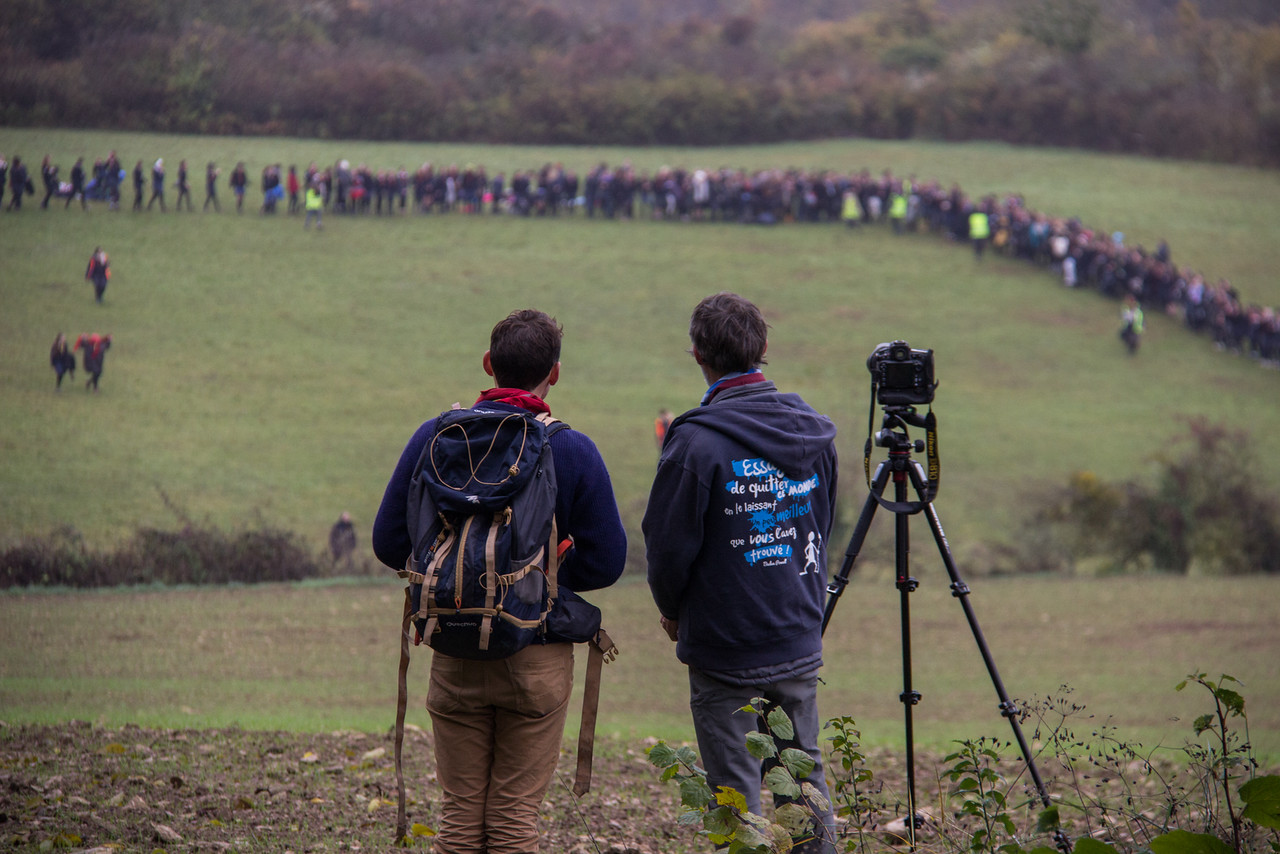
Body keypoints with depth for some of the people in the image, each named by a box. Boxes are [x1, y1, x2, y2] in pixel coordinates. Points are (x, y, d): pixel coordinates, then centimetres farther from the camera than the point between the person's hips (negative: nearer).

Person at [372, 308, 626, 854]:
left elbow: (389, 544, 1)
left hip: (456, 653, 1)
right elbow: (606, 563, -4)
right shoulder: (574, 451, -6)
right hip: (539, 657, -1)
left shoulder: (434, 438, -2)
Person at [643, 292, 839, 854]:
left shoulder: (696, 442, -18)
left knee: (737, 795, 2)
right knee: (806, 784, 14)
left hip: (726, 653, -5)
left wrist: (672, 612, 7)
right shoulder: (815, 432, 1)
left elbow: (668, 545, -12)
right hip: (801, 646, 5)